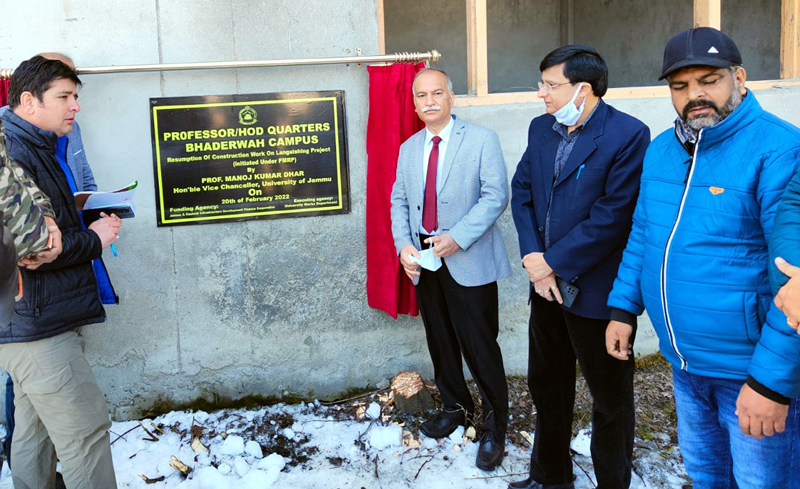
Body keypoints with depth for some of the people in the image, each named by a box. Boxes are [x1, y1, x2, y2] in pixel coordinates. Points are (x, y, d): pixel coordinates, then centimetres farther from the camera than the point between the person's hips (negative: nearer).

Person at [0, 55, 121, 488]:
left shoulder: (37, 150, 18)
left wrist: (91, 221, 9)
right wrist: (92, 239, -14)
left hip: (36, 321, 11)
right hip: (35, 326, -11)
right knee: (85, 431, -6)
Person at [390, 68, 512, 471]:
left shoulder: (481, 140, -4)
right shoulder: (408, 149, 13)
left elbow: (495, 196, -12)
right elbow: (399, 201, 13)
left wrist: (457, 238, -21)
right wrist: (404, 244, -4)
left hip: (468, 262, -5)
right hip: (424, 260, 6)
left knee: (479, 346, -2)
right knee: (440, 342, 16)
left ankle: (495, 425, 15)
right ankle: (454, 406, 35)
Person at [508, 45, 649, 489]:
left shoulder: (628, 135, -16)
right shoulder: (541, 128, 7)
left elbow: (612, 216, -21)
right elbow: (522, 191, 6)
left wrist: (554, 263, -17)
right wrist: (532, 256, -8)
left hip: (597, 290, -7)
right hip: (547, 285, 7)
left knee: (610, 398, 10)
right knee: (546, 385, 21)